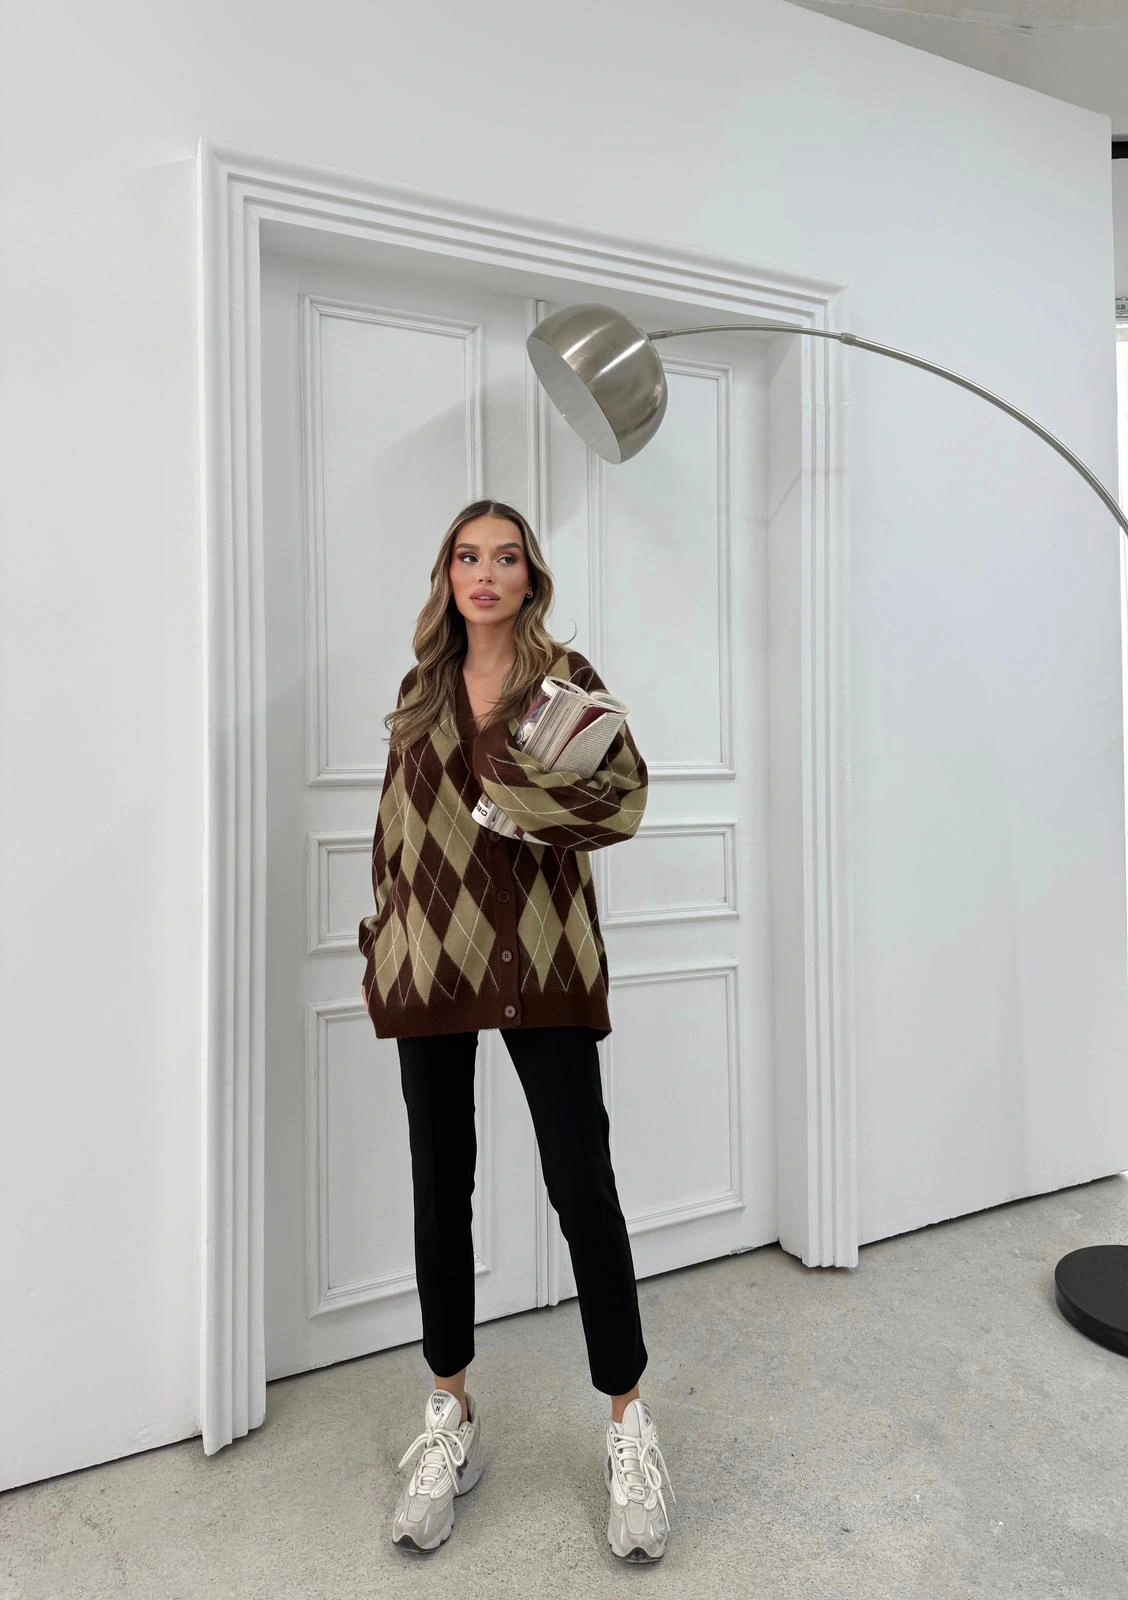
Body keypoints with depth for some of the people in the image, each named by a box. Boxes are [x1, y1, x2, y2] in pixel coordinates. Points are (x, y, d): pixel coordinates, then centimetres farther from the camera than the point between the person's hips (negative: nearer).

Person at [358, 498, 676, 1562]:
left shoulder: (566, 676, 3)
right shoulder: (422, 688, 14)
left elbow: (623, 795, -9)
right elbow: (395, 821, 16)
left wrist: (509, 784, -18)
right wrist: (384, 937, 13)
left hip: (540, 959, -3)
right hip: (431, 957, 4)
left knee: (582, 1186, -2)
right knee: (440, 1188, 11)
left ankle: (627, 1423, 20)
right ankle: (451, 1419, 30)